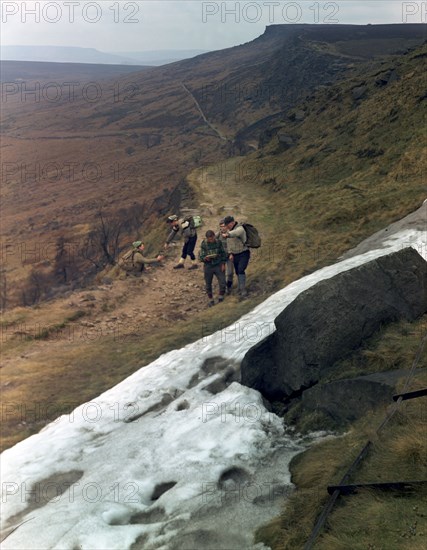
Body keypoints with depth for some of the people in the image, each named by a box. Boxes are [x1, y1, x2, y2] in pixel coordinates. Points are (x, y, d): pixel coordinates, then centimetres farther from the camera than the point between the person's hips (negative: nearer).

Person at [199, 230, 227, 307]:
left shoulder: (218, 242, -3)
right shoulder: (204, 244, -9)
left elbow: (223, 253, 8)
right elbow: (200, 256, -8)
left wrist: (223, 264, 3)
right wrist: (205, 258, -29)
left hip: (218, 266, 1)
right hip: (208, 267, -1)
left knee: (222, 283, -6)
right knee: (208, 285, 7)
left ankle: (221, 299, 17)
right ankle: (211, 300, 26)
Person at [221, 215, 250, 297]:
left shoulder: (240, 229, -21)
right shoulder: (228, 230, 5)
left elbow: (235, 233, -46)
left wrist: (227, 235, -67)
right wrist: (230, 253, 2)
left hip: (244, 254, -7)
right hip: (235, 255, 8)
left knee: (241, 270, -22)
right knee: (237, 272, 13)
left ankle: (243, 290, -18)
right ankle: (240, 288, 29)